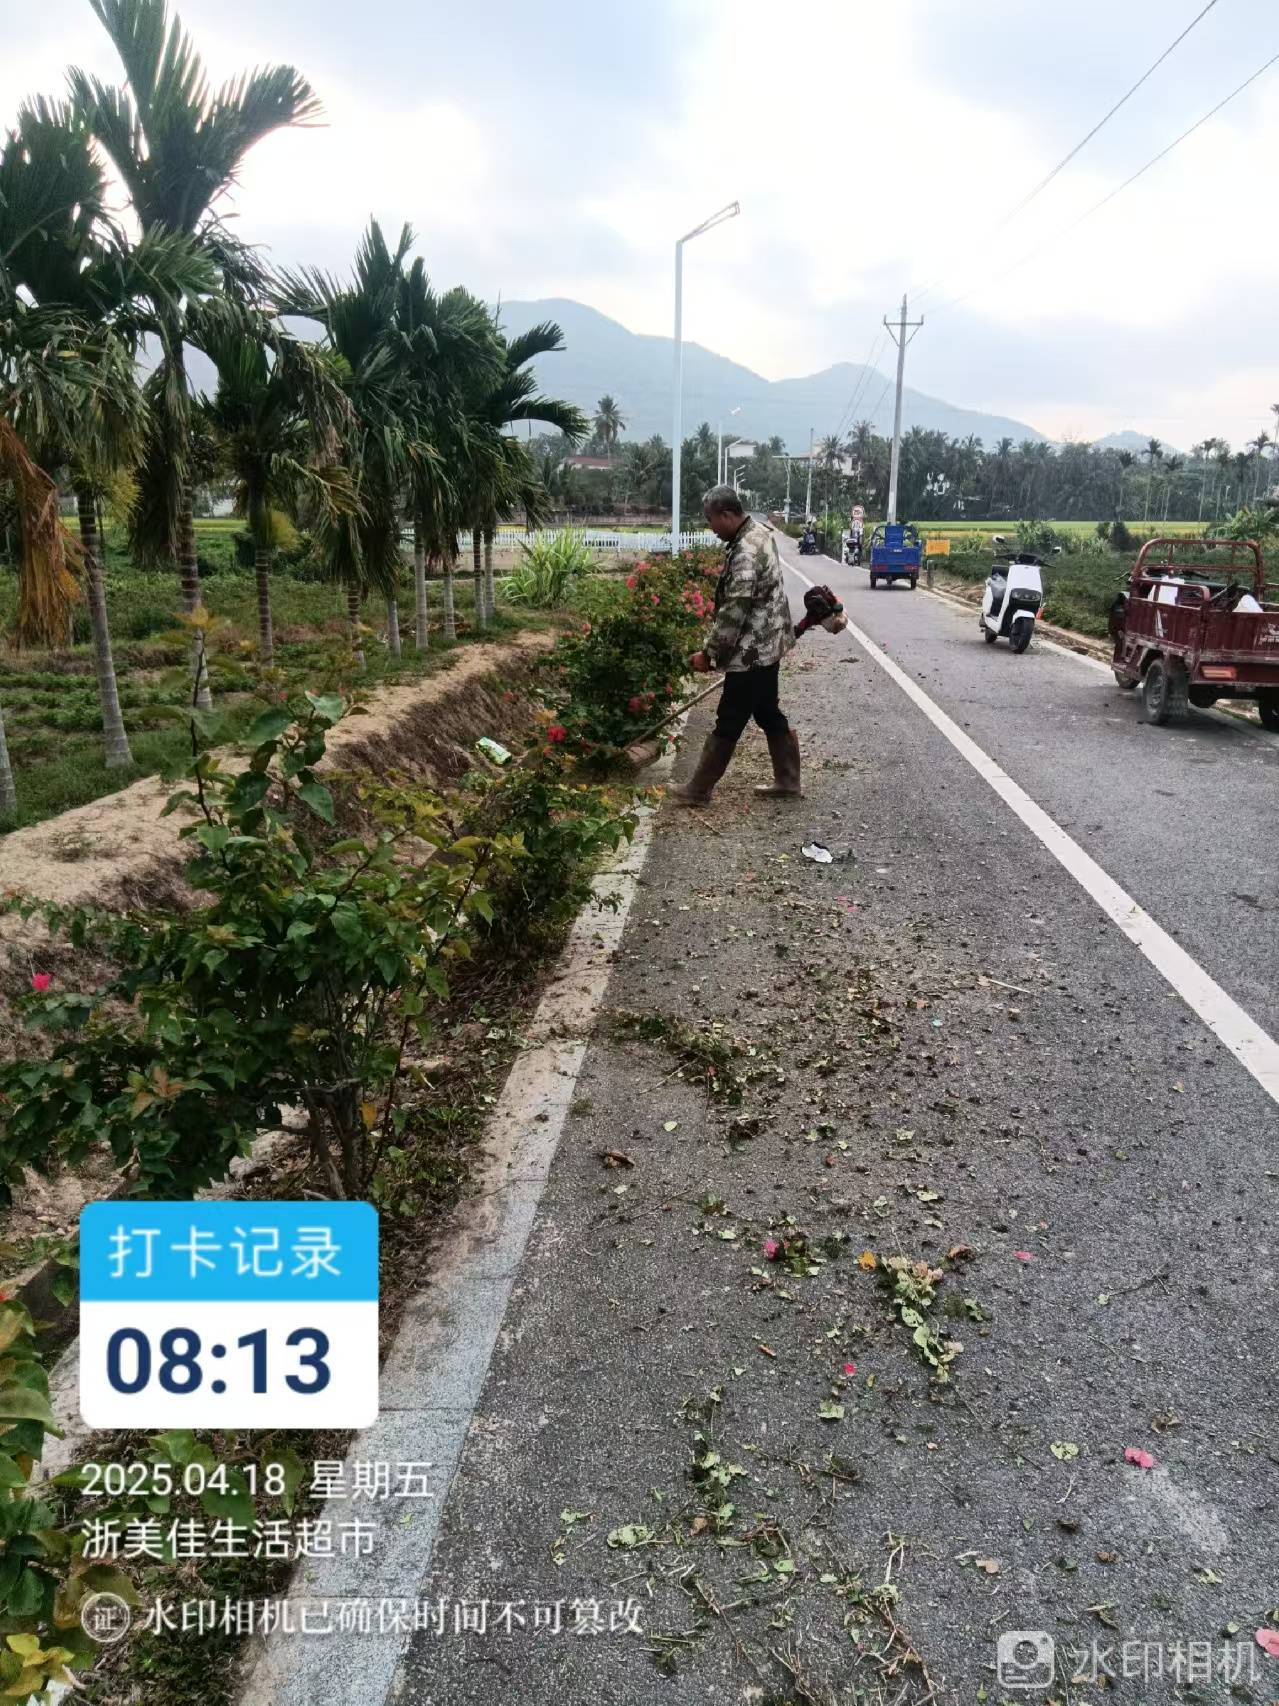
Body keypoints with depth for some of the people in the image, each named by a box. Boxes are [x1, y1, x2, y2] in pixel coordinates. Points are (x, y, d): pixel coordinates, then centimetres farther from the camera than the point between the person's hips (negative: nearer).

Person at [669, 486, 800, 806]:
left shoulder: (745, 553, -25)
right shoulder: (758, 532, 8)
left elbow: (733, 614, -26)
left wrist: (708, 653, -16)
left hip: (752, 652, -10)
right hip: (768, 645, 10)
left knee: (729, 723, 0)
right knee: (769, 714, 17)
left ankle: (698, 790, 11)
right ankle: (787, 782, 25)